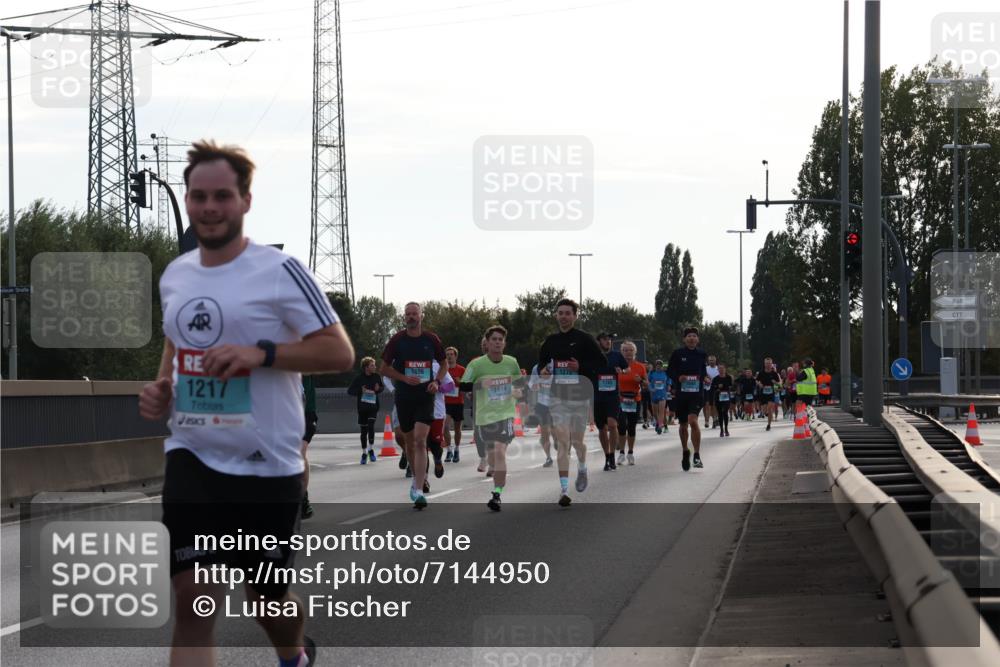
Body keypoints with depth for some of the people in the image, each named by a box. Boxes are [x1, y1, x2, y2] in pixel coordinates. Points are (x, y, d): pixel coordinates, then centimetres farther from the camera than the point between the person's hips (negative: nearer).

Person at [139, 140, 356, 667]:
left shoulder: (280, 271, -10)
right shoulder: (174, 276, 9)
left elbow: (340, 352, -11)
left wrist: (261, 352, -23)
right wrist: (160, 387, 5)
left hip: (267, 465, -4)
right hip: (192, 457, 4)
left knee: (268, 597, 13)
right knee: (191, 604, -9)